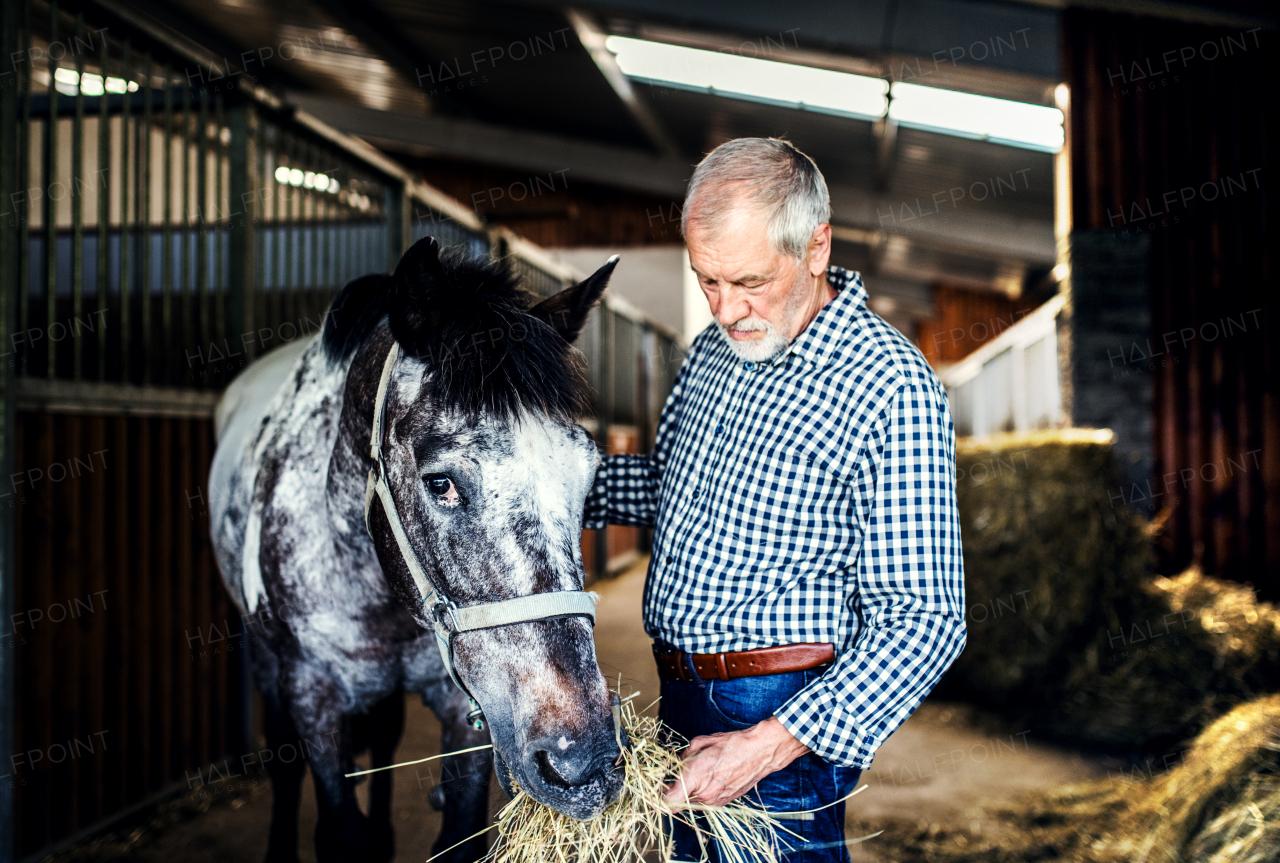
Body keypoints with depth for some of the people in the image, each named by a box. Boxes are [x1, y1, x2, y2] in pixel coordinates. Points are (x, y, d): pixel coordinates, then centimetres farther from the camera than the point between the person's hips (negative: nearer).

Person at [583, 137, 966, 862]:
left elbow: (923, 620, -22)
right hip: (680, 696, 8)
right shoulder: (718, 348, 5)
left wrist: (773, 744, -29)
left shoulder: (892, 387, -20)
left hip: (788, 717, -7)